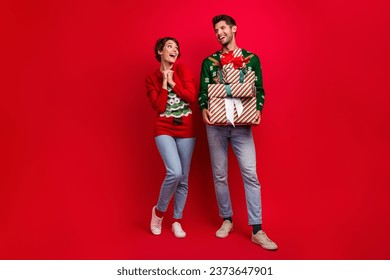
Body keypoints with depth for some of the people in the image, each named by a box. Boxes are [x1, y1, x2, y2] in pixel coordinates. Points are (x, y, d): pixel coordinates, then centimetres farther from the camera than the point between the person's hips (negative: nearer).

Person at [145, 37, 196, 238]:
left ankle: (176, 221, 20)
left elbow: (192, 97, -5)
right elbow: (159, 107, -8)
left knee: (184, 178, 4)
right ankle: (158, 211, 6)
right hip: (164, 129, -2)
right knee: (175, 172, -20)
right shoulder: (152, 78, 5)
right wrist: (164, 82, -7)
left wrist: (172, 82, -6)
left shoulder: (182, 69, 6)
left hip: (186, 129, 2)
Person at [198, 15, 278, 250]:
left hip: (242, 124, -1)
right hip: (216, 125, 2)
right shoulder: (209, 61, 11)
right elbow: (203, 91, 7)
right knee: (219, 175, 7)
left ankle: (257, 230, 2)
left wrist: (258, 110, -11)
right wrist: (204, 109, -13)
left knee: (250, 174, -6)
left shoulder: (252, 58, 9)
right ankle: (227, 220, 25)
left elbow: (259, 89, 7)